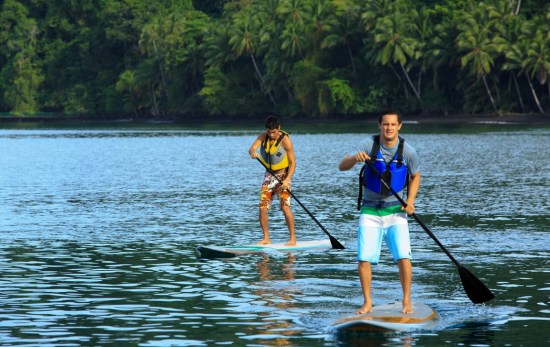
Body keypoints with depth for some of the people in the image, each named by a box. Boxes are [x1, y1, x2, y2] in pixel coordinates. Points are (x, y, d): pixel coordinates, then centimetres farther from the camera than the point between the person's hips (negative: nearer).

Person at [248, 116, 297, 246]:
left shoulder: (285, 140, -16)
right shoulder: (263, 137, -1)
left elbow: (292, 163, -16)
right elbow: (251, 148, -15)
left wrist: (287, 180, -28)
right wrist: (253, 152, -40)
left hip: (282, 176, -5)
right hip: (269, 176, 5)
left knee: (285, 207, -16)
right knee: (262, 207, -2)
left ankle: (293, 238, -8)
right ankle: (266, 239, 7)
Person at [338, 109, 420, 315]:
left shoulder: (407, 151, -5)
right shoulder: (369, 146, -8)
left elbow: (415, 176, 13)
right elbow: (342, 167, -12)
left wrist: (410, 200, -2)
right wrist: (355, 158, -34)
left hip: (395, 211, 0)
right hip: (370, 210, 0)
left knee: (403, 257, -13)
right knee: (364, 259, -6)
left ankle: (407, 300, 3)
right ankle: (367, 302, 9)